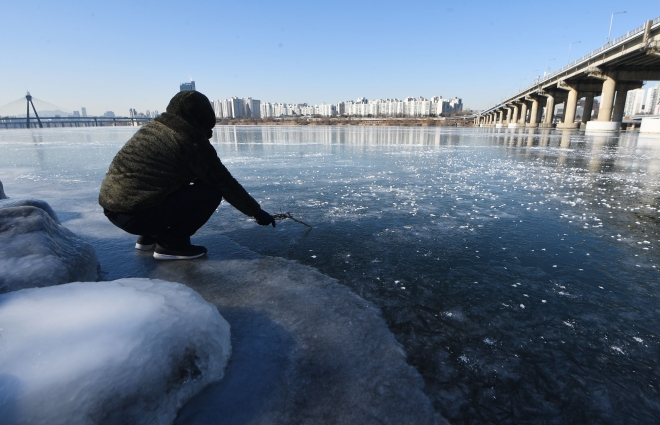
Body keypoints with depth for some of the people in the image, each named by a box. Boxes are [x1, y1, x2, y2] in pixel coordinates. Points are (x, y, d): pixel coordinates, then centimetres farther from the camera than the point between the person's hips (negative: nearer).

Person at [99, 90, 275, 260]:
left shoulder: (153, 126, 14)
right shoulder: (192, 140, -10)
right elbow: (224, 183, -7)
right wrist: (256, 212, 3)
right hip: (136, 215, -9)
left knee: (180, 185, 27)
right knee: (211, 192, -5)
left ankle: (149, 237, 25)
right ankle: (170, 244, 0)